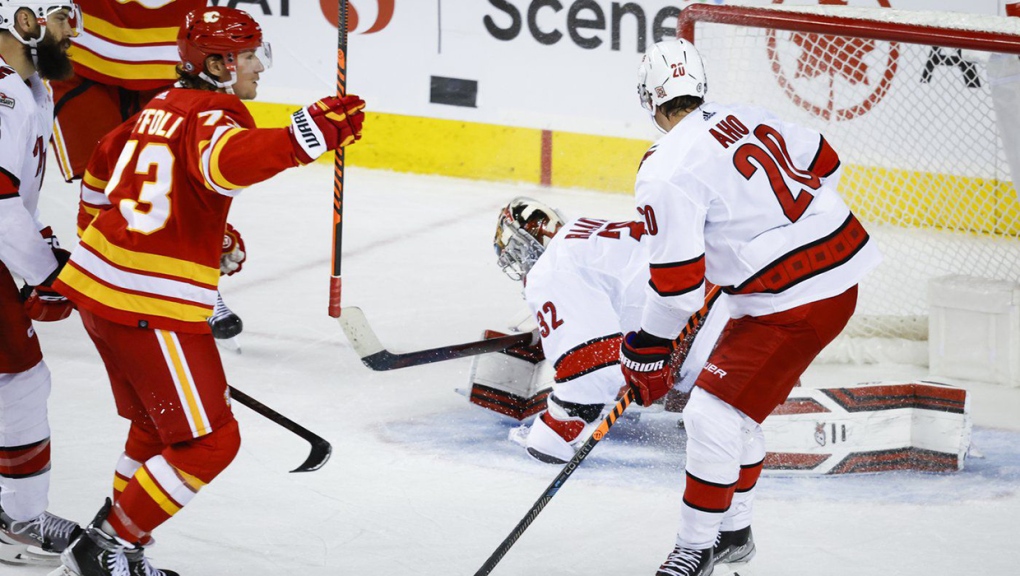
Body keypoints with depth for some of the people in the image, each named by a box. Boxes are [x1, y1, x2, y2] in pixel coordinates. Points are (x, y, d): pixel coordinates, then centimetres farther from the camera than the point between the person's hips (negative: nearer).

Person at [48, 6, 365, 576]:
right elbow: (225, 161, -39)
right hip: (151, 308, -10)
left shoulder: (163, 107, 14)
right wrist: (303, 137, -50)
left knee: (159, 422, 26)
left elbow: (106, 162, 29)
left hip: (99, 283, 10)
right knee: (209, 442, -2)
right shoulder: (211, 112, -13)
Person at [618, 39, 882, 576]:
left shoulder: (666, 173, -15)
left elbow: (677, 284, -15)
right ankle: (733, 532, 31)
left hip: (793, 305, -9)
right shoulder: (747, 118, 8)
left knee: (712, 411, -5)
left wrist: (646, 349, 0)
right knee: (735, 405, 21)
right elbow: (823, 165, 20)